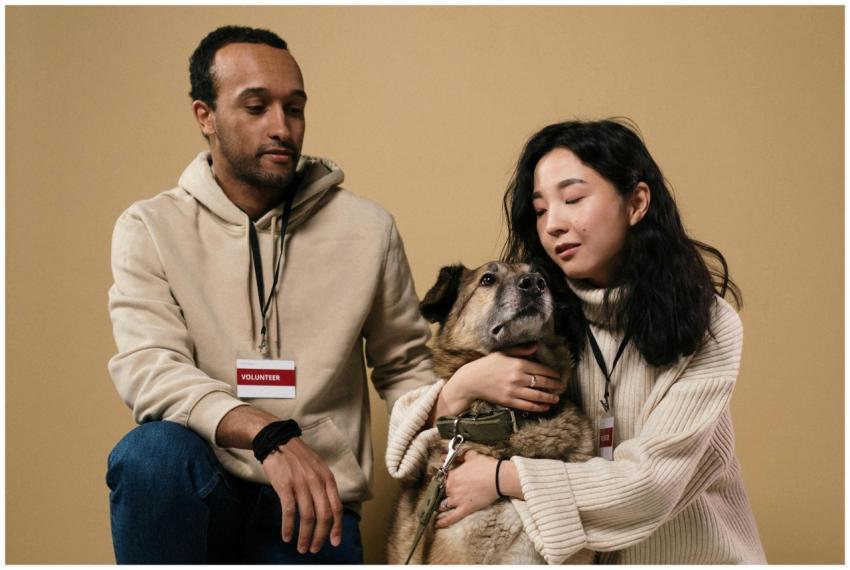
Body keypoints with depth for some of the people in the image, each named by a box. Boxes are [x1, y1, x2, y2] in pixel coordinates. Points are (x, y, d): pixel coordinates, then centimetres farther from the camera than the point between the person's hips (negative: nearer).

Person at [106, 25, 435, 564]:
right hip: (199, 491, 1)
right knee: (155, 450, -31)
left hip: (315, 500, 0)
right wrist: (268, 434, -31)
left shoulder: (368, 230, 2)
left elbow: (404, 365, 14)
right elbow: (147, 368, -15)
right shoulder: (150, 228, -1)